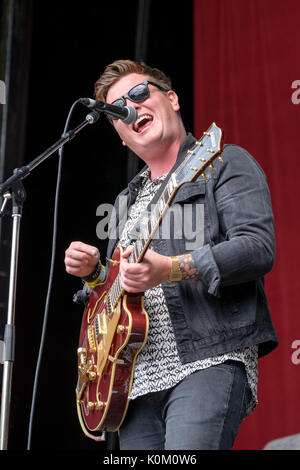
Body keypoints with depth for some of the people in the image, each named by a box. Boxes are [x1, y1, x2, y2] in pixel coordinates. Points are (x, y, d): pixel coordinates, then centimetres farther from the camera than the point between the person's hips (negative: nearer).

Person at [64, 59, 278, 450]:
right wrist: (93, 272, 8)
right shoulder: (129, 198, 26)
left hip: (209, 360, -7)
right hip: (137, 377, 7)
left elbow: (259, 249, -12)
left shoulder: (224, 163, 3)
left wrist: (169, 269, -22)